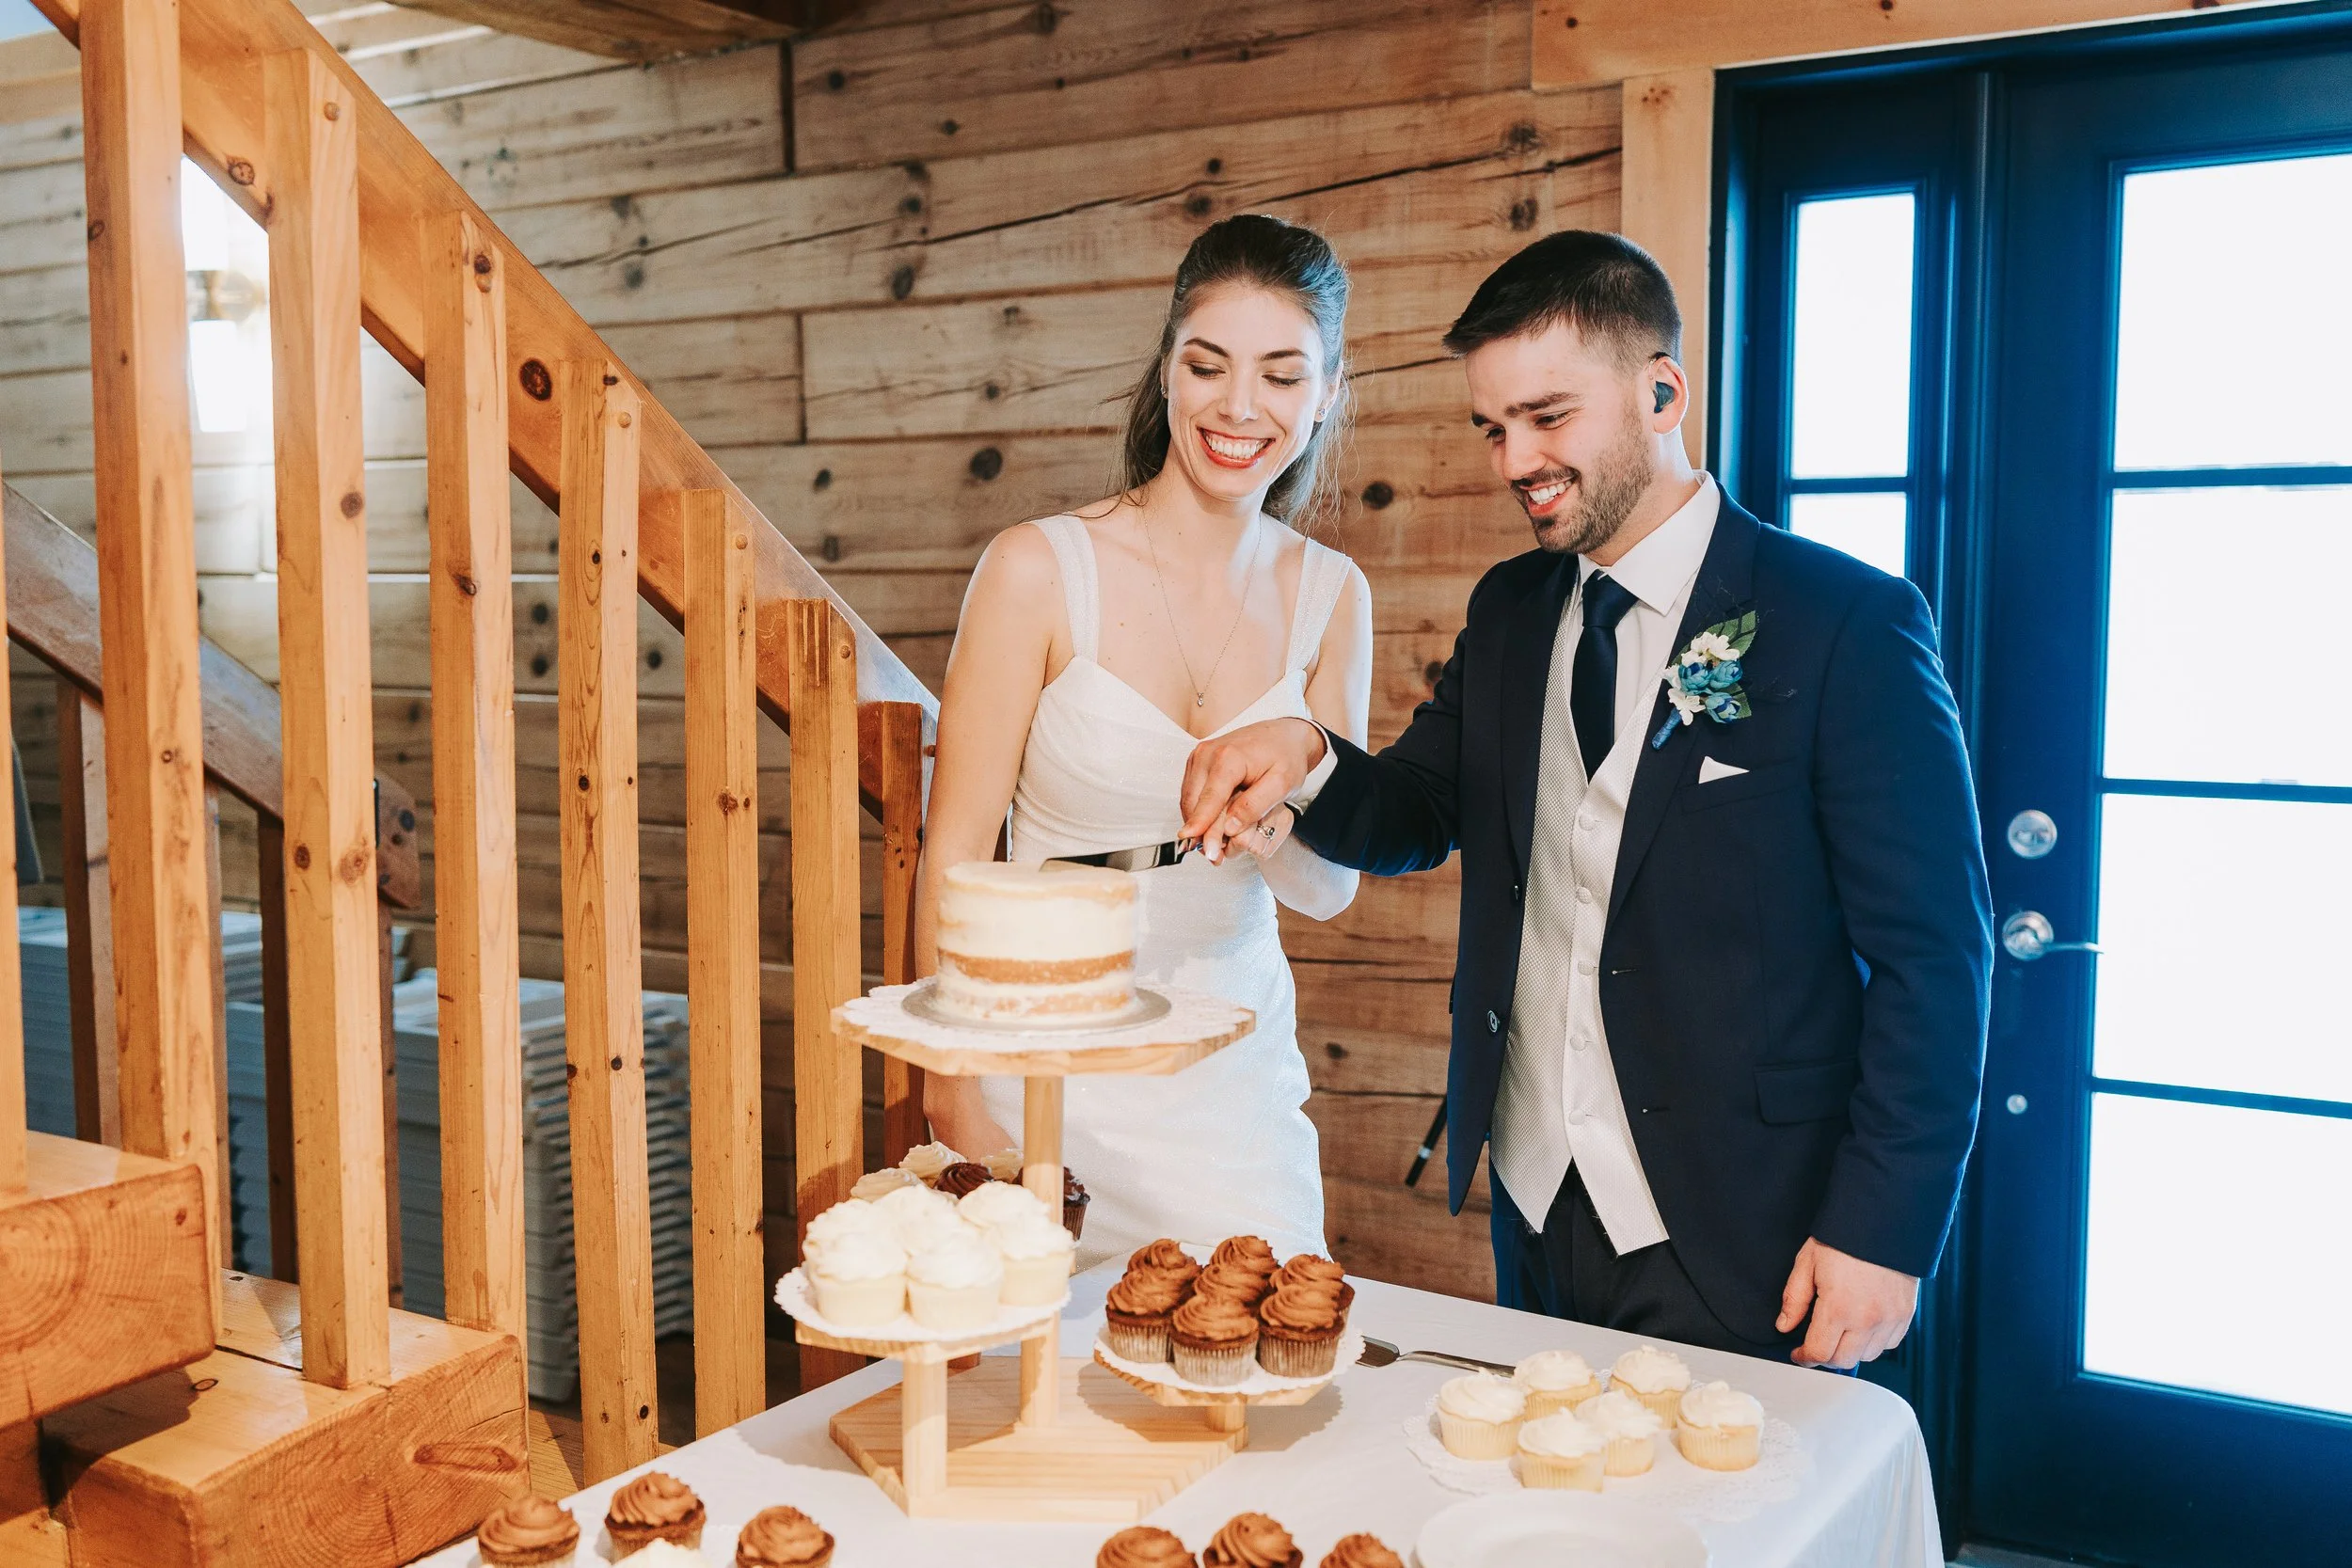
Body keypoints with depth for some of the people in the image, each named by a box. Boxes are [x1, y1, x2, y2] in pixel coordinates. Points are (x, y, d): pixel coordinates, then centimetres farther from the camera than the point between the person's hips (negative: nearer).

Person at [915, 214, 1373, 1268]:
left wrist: (1270, 820, -20)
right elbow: (953, 860, -9)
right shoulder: (1039, 570, -12)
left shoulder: (1327, 597, 1)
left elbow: (1330, 887, 3)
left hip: (1236, 1073, 4)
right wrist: (958, 1108, -15)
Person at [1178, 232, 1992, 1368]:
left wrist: (1884, 1230, -14)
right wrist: (1302, 758, -11)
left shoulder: (1847, 623, -11)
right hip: (1535, 1218, 6)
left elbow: (1933, 953, -11)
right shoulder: (1508, 613, 8)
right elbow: (1411, 817, 12)